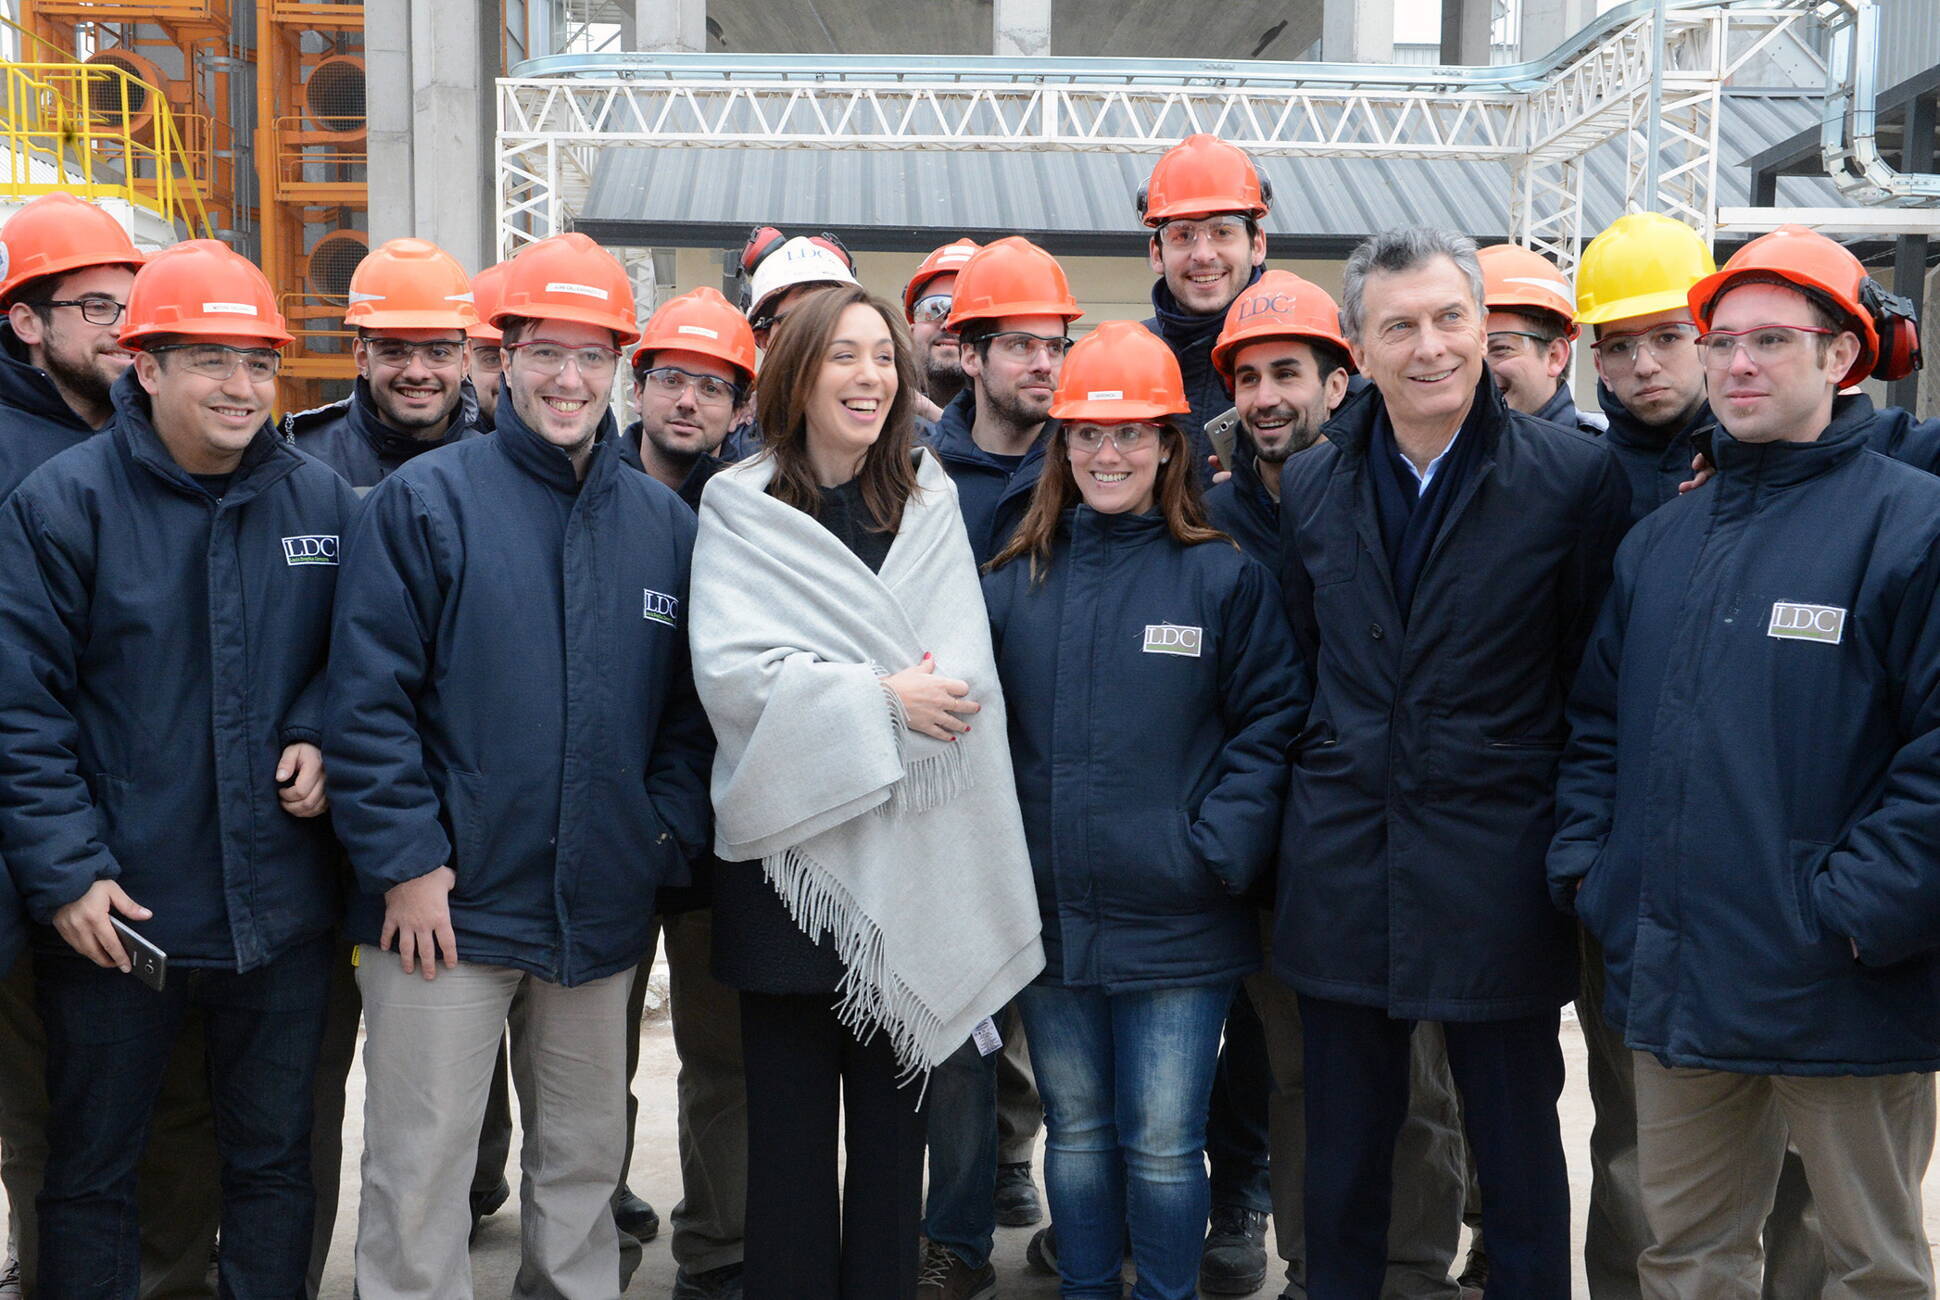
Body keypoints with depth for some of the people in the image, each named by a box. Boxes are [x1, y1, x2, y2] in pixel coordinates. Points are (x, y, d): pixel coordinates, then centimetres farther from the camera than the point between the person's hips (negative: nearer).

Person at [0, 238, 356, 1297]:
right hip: (112, 911, -3)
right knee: (92, 1169, 13)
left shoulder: (321, 500, 2)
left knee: (274, 1158, 16)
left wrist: (317, 736, -6)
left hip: (279, 911, 3)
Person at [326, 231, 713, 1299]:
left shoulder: (664, 523, 7)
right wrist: (405, 861, -14)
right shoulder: (424, 501, -5)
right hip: (445, 906, -4)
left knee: (583, 1165, 17)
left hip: (602, 918, 4)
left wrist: (667, 841, -1)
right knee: (417, 1178, 4)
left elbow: (690, 710, 11)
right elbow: (368, 698, -10)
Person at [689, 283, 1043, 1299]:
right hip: (790, 846, -2)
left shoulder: (930, 500, 10)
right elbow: (732, 671, -10)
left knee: (892, 1114, 7)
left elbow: (964, 673, -1)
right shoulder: (742, 506, 3)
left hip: (910, 854, 2)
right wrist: (879, 698, -17)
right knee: (788, 1115, 4)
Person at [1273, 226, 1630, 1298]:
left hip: (1497, 875, -3)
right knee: (1343, 1157, 15)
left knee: (1517, 1155, 11)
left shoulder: (1576, 475, -6)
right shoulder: (1309, 484, 6)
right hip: (1340, 873, 3)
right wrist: (1328, 784, 10)